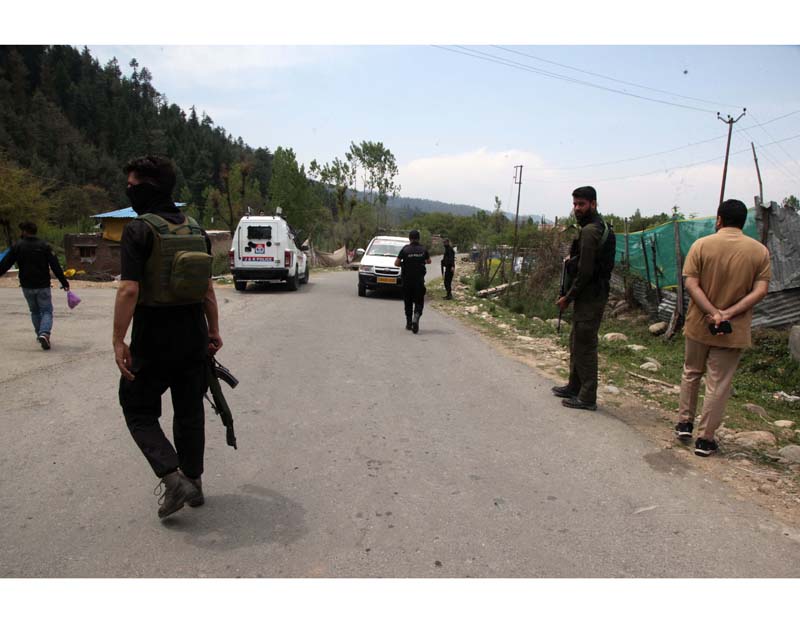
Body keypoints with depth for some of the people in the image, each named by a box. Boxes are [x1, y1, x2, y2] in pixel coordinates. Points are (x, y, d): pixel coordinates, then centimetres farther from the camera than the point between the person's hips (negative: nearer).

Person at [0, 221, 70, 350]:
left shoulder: (17, 247, -2)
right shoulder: (44, 246, -4)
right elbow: (56, 266, -7)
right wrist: (64, 282, -4)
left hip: (27, 286, 2)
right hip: (43, 286, -1)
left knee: (35, 311, 19)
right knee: (46, 311, 3)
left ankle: (40, 334, 22)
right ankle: (44, 333, -20)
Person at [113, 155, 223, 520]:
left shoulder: (139, 229, -13)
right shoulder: (196, 230, 6)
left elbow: (129, 289, -21)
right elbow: (208, 289, 9)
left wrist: (118, 340, -16)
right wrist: (214, 331, 14)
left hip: (153, 340, -6)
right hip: (194, 338, 6)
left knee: (139, 410, 11)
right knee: (189, 411, 17)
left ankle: (173, 479, -3)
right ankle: (193, 482, 26)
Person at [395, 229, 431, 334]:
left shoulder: (405, 249, -6)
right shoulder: (423, 250, -1)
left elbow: (396, 263, -5)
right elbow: (429, 261, 15)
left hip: (407, 280, 0)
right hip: (419, 280, 0)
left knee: (408, 302, 13)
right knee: (419, 302, 4)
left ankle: (409, 323, 17)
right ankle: (416, 318, -20)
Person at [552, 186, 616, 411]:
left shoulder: (589, 231, -18)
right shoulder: (602, 227, 16)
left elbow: (585, 271, -21)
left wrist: (568, 297, -13)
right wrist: (573, 259, 13)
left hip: (589, 296, -11)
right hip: (597, 292, 11)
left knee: (585, 346, -4)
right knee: (577, 341, 19)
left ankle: (587, 397, 4)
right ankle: (575, 387, 31)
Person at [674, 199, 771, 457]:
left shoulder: (701, 245, -7)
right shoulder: (760, 251, -2)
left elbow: (691, 284, -14)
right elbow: (760, 291, -10)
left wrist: (713, 313, -18)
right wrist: (729, 314, -16)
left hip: (699, 325, 0)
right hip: (734, 330, 0)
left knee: (691, 373, 21)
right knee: (718, 384, 7)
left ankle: (684, 423, 29)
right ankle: (705, 439, 13)